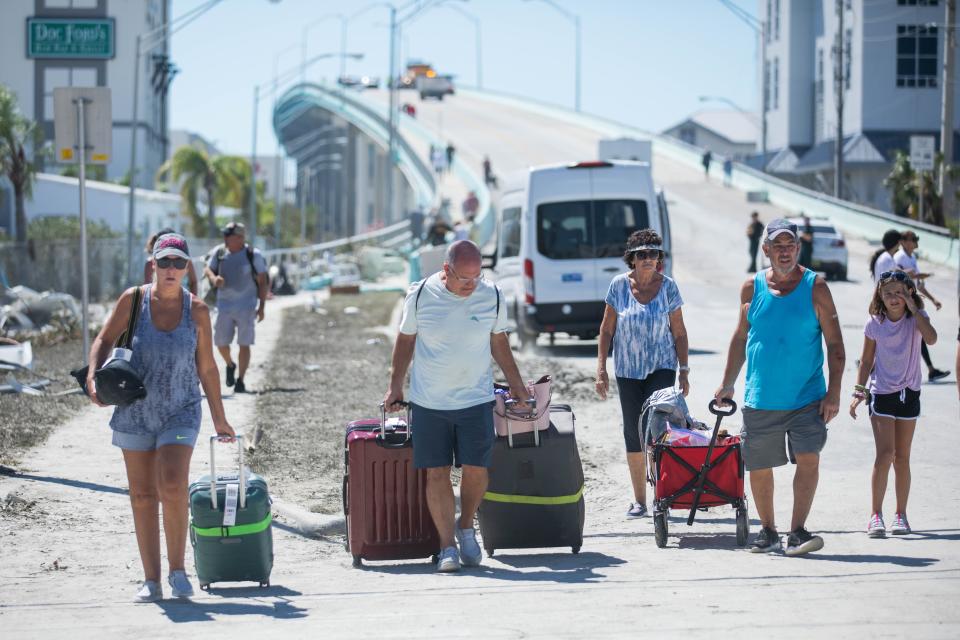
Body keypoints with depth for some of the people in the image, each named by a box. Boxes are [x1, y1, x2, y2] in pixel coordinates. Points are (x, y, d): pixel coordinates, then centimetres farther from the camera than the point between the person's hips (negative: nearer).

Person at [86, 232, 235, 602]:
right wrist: (93, 376, -12)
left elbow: (207, 368, 6)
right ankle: (151, 580, 12)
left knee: (173, 486, -19)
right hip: (135, 414, 1)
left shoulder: (196, 310, -2)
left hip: (180, 412, -1)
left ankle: (177, 569, -2)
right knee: (142, 496, 4)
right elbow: (104, 340, 6)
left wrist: (219, 419, 11)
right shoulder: (133, 300, -4)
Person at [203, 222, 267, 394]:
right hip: (224, 304, 3)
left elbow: (262, 282, -2)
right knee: (221, 342, 5)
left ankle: (240, 380, 0)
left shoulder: (253, 255, -5)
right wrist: (213, 278, -14)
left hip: (246, 305, -3)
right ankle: (230, 365, 34)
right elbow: (207, 269, 11)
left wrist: (262, 307, -8)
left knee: (244, 344, -6)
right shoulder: (219, 252, 4)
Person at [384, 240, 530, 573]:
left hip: (476, 398, 1)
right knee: (436, 473, -2)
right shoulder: (421, 295, -6)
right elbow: (406, 339, 8)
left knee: (476, 469, -3)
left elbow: (499, 342, 12)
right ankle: (447, 545, 4)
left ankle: (466, 528, 23)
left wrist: (517, 385, 14)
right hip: (429, 402, -1)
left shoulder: (492, 297, -2)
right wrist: (395, 385, 9)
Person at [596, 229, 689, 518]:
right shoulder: (619, 285, -2)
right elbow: (607, 329, 4)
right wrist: (601, 368, -1)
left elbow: (679, 332, 4)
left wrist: (684, 371, 3)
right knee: (633, 432, 5)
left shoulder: (668, 286, -3)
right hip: (628, 369, 2)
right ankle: (639, 500, 12)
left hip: (661, 366, -2)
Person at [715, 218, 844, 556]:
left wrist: (833, 392, -8)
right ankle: (768, 532, 24)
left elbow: (835, 344, -1)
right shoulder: (752, 288, 4)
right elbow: (740, 337, 16)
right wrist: (728, 383, 15)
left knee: (808, 458, -16)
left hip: (807, 398, -2)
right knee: (758, 467, 8)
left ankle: (797, 532, -12)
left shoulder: (815, 287, -2)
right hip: (760, 400, 3)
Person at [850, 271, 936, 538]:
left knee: (902, 457, 7)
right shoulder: (874, 323, -3)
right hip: (881, 393, -1)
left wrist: (913, 309, -23)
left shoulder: (917, 318, -3)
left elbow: (931, 338, -24)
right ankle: (875, 514, -10)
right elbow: (867, 361, 5)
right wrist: (859, 391, -3)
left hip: (908, 393, 1)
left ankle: (901, 514, 16)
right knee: (885, 453, -13)